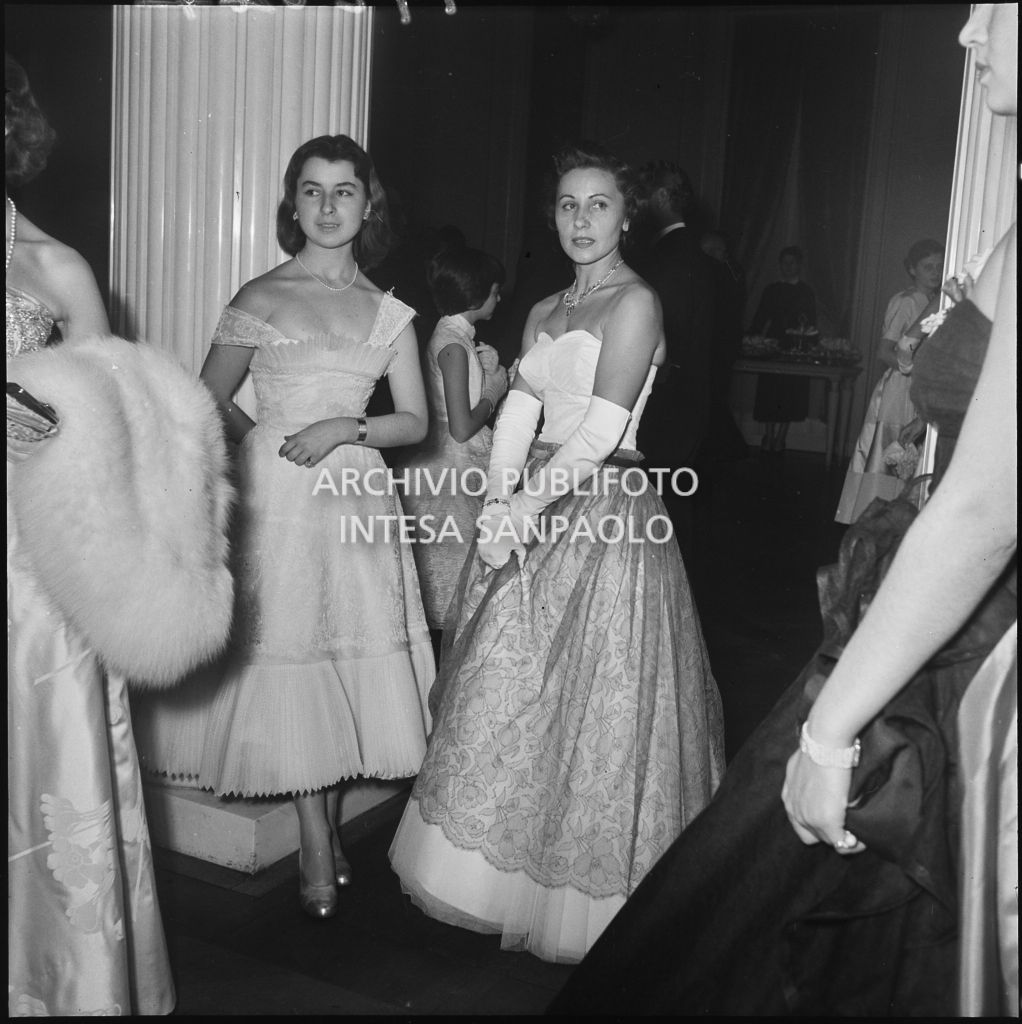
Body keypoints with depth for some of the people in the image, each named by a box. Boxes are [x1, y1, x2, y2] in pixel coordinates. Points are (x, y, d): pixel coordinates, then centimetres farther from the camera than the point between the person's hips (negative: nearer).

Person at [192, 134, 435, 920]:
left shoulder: (388, 314, 8)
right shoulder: (259, 298, 1)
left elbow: (416, 422, 6)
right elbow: (208, 402, 6)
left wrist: (345, 428, -8)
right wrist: (266, 443, -6)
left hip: (356, 500, 3)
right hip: (277, 499, -2)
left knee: (353, 664, 6)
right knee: (289, 664, 1)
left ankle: (328, 825, 24)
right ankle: (316, 846, 14)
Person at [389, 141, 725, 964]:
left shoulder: (636, 302, -8)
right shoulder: (544, 312, 15)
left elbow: (601, 429, -17)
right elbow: (518, 415, 5)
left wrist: (525, 506, -22)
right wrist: (496, 503, -10)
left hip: (605, 515, -7)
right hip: (533, 510, 8)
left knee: (590, 707, 0)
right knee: (506, 698, 13)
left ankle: (581, 902, 16)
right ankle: (501, 874, 30)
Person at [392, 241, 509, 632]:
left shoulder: (447, 336, 12)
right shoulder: (455, 346, -17)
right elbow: (461, 428, -22)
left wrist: (489, 377, 12)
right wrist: (493, 393, -6)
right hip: (453, 471, -10)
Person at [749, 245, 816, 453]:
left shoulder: (806, 292, 7)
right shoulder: (771, 290, 11)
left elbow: (811, 325, 3)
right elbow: (759, 320, 9)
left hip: (795, 349, -1)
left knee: (789, 398, -2)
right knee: (769, 396, 0)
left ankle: (779, 440, 5)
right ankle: (768, 438, 9)